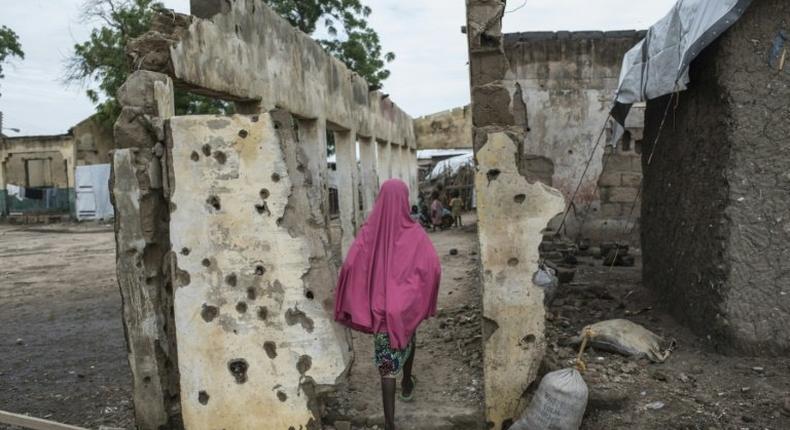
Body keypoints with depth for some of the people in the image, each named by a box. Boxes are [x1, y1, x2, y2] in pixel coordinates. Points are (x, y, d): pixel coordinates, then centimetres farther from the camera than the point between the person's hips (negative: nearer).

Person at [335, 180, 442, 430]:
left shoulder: (368, 231, -10)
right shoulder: (414, 233, -12)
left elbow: (350, 266, -15)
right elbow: (433, 267, -14)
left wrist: (353, 305, -4)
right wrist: (425, 299, 1)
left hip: (379, 307, -1)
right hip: (407, 304, 1)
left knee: (387, 359, 3)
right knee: (406, 339, 30)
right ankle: (407, 385, 51)